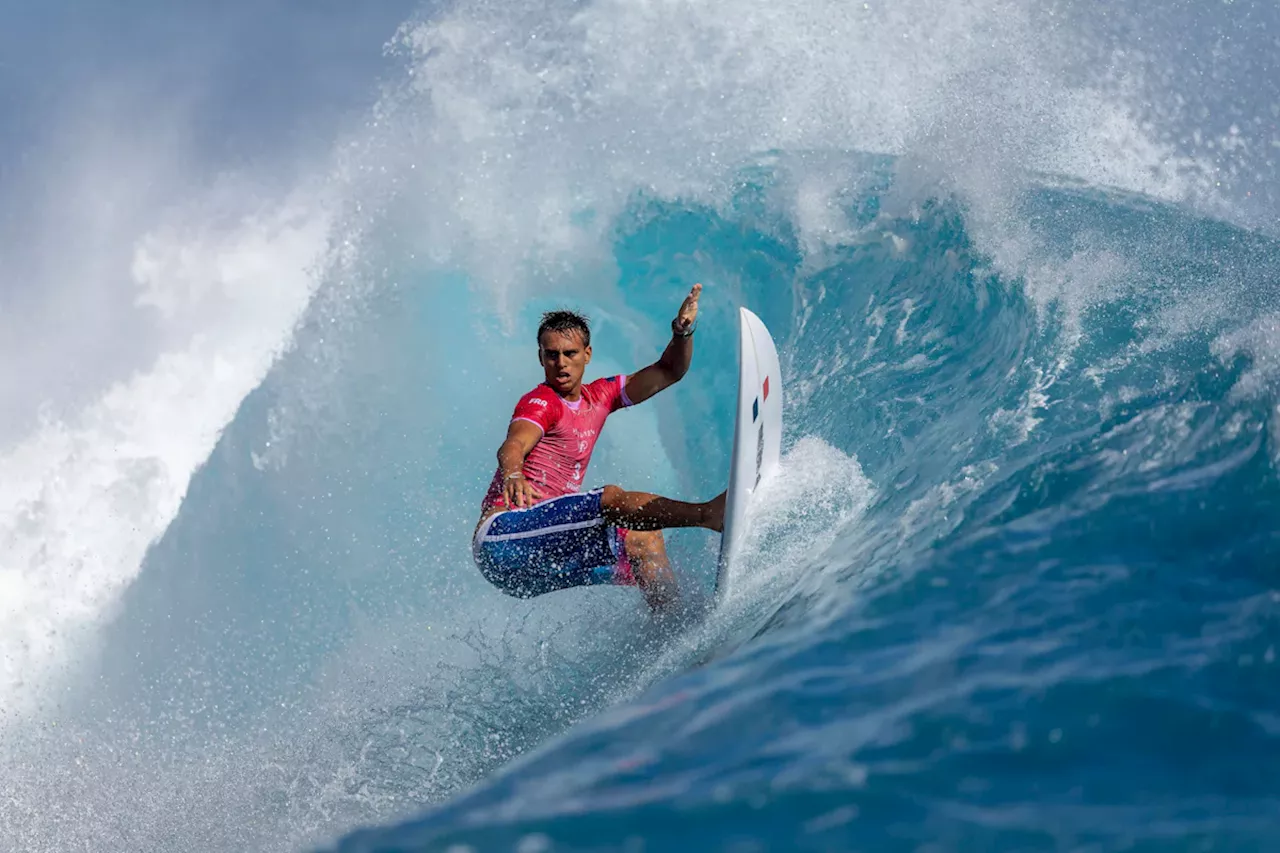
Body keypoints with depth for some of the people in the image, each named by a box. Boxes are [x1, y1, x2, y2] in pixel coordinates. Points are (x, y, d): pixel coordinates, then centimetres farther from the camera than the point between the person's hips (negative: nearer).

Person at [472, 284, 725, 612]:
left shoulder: (598, 398, 18)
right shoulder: (540, 402, -6)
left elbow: (668, 372, 19)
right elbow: (514, 445, -27)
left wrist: (682, 332, 0)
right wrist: (513, 476, -50)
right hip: (504, 530, -9)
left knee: (645, 541, 6)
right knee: (612, 499, -22)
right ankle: (709, 514, -26)